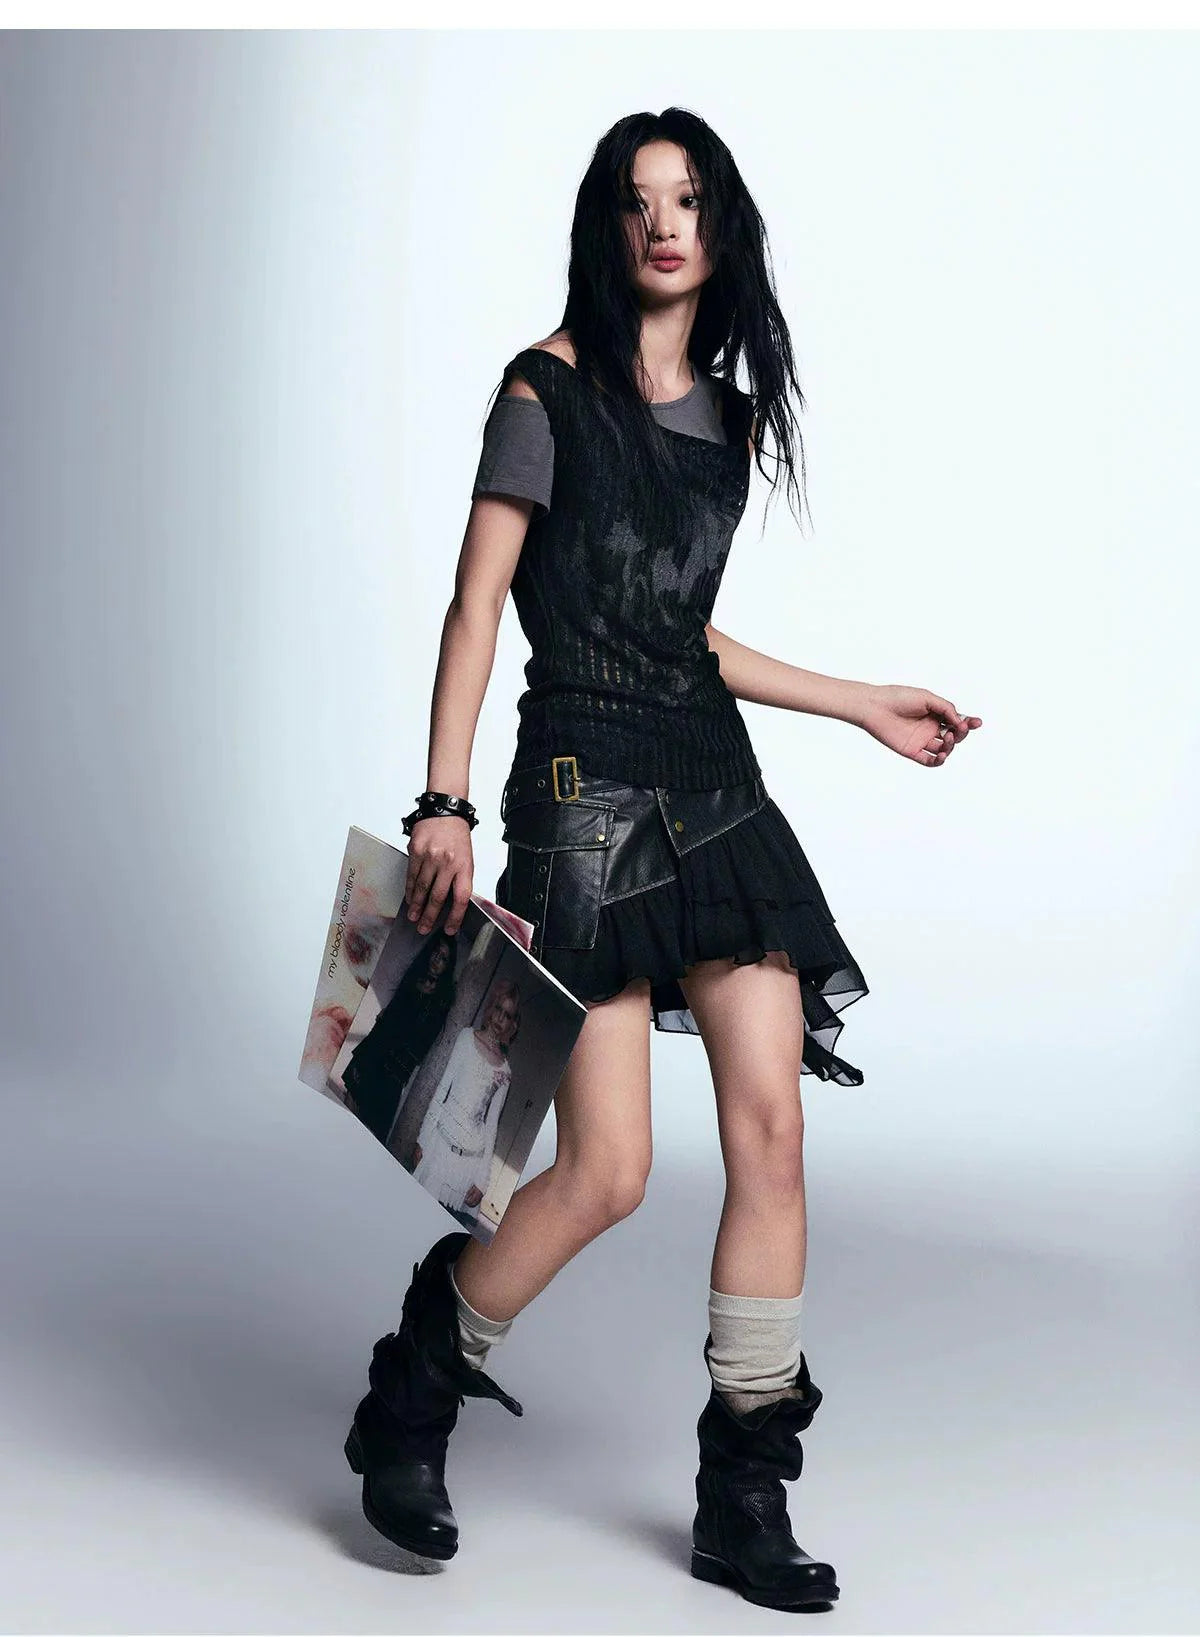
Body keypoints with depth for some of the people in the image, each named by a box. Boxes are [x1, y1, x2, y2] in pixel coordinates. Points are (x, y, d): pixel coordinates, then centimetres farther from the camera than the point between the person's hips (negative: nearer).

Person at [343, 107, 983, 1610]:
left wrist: (862, 705, 25)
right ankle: (409, 1408, 15)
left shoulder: (730, 414, 16)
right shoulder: (550, 387, -1)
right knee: (607, 1171, -10)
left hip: (714, 782, 6)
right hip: (585, 786, -6)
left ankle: (744, 1501, 9)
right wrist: (444, 801, -15)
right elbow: (477, 604, -6)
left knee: (771, 1129, -2)